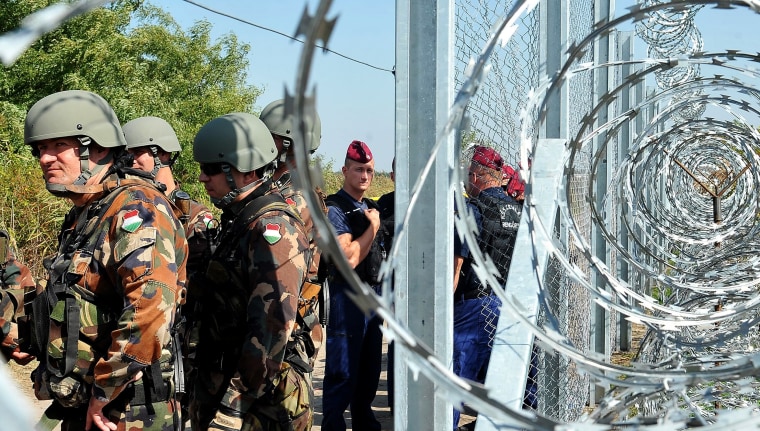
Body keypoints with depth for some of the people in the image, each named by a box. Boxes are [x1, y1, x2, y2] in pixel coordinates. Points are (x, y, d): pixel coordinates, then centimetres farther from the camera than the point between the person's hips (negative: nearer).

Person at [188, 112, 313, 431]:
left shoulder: (273, 227, -17)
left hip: (256, 401, -9)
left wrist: (241, 400, -22)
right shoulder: (239, 221, 14)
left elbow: (273, 324, -24)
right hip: (220, 383, 9)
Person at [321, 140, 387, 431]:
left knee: (369, 369, 16)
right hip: (347, 295, -8)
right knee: (342, 373, -5)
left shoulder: (371, 208, 15)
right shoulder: (335, 209, -11)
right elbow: (349, 258, -23)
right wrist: (373, 227, -14)